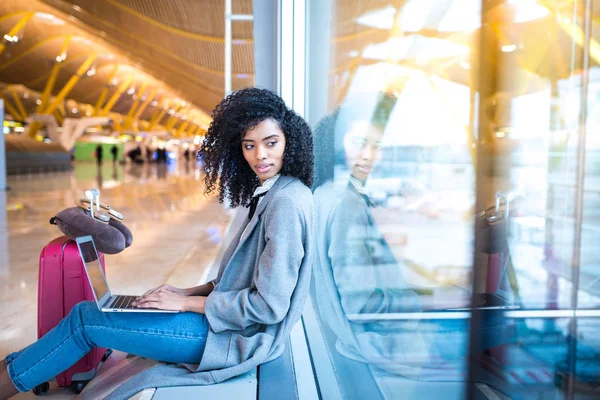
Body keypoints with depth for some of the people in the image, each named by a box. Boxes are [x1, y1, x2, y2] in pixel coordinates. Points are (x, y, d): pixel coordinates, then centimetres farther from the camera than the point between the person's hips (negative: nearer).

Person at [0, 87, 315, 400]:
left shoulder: (286, 201, -21)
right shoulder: (269, 193, 8)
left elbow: (269, 305, -24)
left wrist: (187, 302, -14)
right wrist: (189, 292, 2)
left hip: (239, 336, -8)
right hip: (232, 316, 8)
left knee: (85, 318, -2)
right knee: (100, 310, 11)